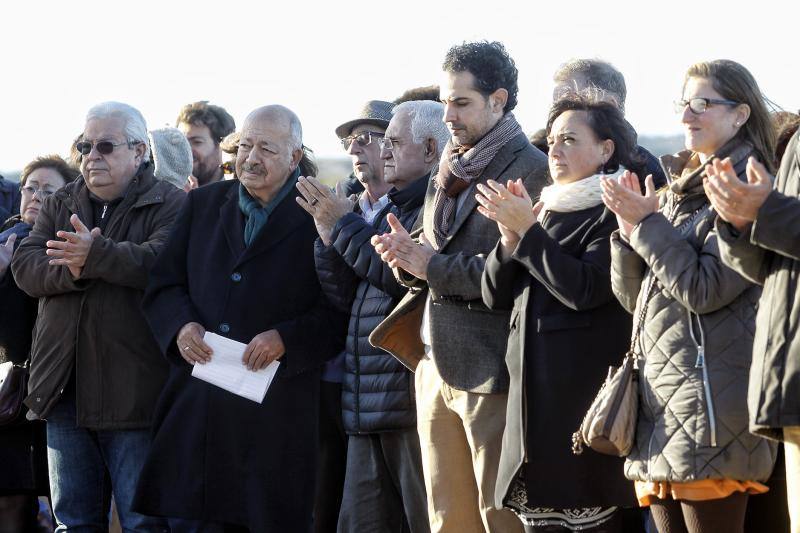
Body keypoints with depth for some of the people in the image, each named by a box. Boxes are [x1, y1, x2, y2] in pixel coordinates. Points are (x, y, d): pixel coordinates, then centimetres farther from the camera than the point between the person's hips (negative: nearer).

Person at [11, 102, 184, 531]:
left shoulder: (171, 205, -2)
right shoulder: (60, 205, 15)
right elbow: (24, 266, 2)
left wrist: (97, 255, -31)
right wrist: (69, 268, -18)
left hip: (133, 394, -5)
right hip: (64, 389, 6)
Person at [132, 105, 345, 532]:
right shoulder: (203, 204, 14)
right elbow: (162, 285, 14)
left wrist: (286, 339, -18)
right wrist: (180, 325, -5)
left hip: (276, 412, -4)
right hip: (195, 411, 4)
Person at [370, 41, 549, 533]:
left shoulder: (532, 171, -9)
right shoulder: (449, 174, 18)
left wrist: (434, 267, -14)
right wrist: (408, 257, -3)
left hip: (491, 375, -8)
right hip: (436, 369, 8)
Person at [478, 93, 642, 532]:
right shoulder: (546, 210, 20)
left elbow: (585, 288, -17)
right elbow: (495, 295, 15)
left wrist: (527, 232, -13)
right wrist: (511, 236, -3)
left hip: (587, 392, -7)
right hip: (534, 391, 7)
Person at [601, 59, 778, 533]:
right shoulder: (681, 191, 20)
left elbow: (706, 288, -15)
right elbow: (635, 297, 18)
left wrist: (648, 224, -10)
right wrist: (629, 228, 2)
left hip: (710, 404, -8)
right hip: (660, 400, 8)